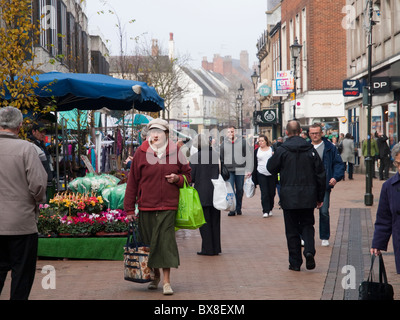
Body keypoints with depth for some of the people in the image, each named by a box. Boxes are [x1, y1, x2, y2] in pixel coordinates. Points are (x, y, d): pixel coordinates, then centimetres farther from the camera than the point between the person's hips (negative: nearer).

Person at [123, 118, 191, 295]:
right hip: (146, 207, 1)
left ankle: (167, 281, -4)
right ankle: (156, 276, 28)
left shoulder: (175, 152, 4)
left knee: (165, 242, -8)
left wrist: (178, 178, -8)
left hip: (168, 206, -1)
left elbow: (187, 174, 16)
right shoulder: (141, 153, 2)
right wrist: (129, 209, 2)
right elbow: (132, 181, 4)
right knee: (150, 243, 9)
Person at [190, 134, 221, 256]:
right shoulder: (216, 155, 1)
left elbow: (191, 177, -10)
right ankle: (216, 248, 17)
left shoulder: (195, 157, -11)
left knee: (205, 222, 4)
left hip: (202, 194, -4)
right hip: (215, 194, 4)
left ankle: (207, 249, 5)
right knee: (215, 221, 12)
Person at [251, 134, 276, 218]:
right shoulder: (256, 151, 9)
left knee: (272, 192, 3)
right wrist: (253, 175, 9)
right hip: (261, 174, 0)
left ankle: (270, 209, 20)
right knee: (264, 193, -7)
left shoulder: (272, 149, 5)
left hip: (272, 174, 0)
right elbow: (255, 164, 13)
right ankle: (265, 211, -5)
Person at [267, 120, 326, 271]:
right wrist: (320, 197, 12)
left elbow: (271, 168, 3)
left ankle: (295, 262, 7)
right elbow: (321, 175, 4)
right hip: (308, 197, 2)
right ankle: (309, 251, -9)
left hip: (289, 197, -2)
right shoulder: (310, 150, 1)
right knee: (307, 225, 15)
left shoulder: (282, 150, -8)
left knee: (292, 230, 6)